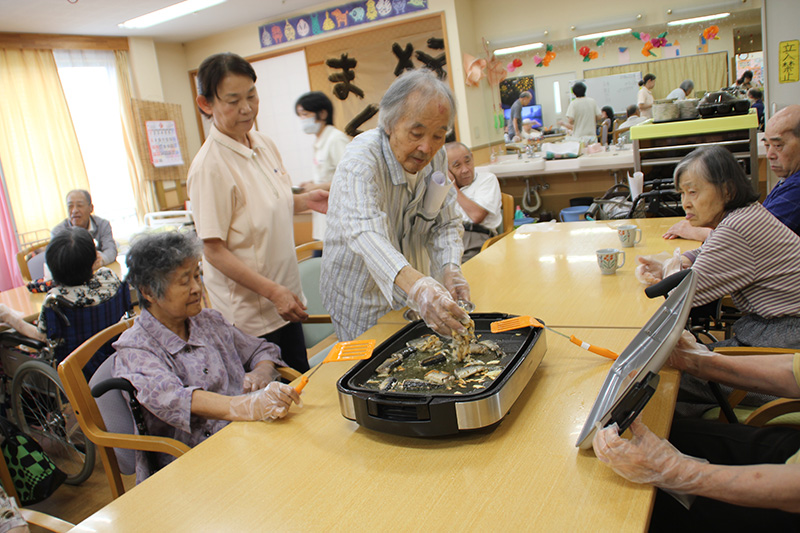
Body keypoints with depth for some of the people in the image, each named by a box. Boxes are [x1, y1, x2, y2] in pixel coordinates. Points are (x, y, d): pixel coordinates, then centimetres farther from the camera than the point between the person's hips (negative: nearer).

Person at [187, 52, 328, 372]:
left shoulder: (264, 144, 4)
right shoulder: (210, 166, -19)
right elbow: (214, 250, -18)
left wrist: (305, 201, 0)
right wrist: (273, 292, -22)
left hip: (284, 293, 7)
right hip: (249, 308, -7)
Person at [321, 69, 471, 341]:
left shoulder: (437, 157, -7)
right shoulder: (361, 158, -28)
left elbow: (446, 223, -2)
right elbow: (364, 231, -45)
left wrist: (450, 268, -23)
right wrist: (415, 285, -62)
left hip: (414, 294, 6)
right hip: (361, 302, -5)